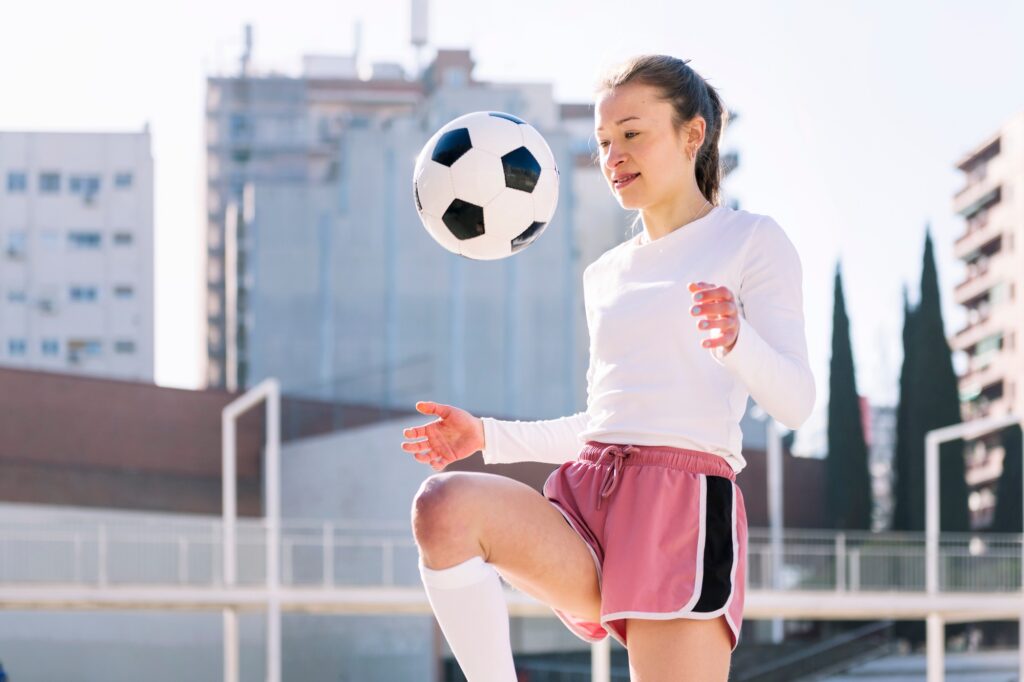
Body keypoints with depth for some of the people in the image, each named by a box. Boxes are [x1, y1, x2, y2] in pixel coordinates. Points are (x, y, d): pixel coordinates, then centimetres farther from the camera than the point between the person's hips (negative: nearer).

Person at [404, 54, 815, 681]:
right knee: (443, 505, -25)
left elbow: (795, 403, -5)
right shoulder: (606, 274, 24)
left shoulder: (751, 241, 5)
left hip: (683, 506, -5)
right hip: (589, 498, 5)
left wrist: (736, 340, -26)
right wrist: (489, 435, 18)